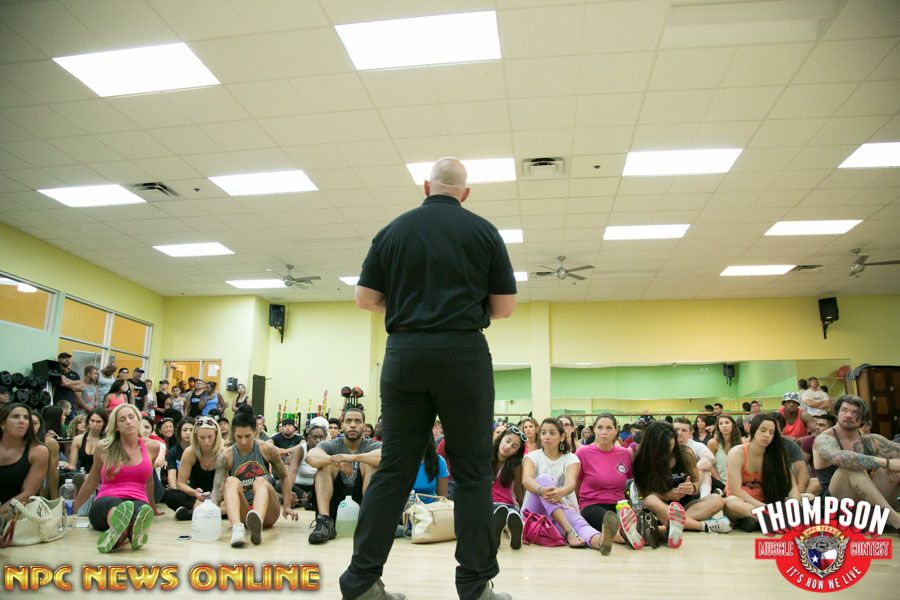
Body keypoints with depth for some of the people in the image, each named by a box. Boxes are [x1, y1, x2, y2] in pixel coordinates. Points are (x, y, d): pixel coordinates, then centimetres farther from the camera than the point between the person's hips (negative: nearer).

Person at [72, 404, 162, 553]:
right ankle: (125, 532, -74)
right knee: (114, 504, -41)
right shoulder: (103, 448, 7)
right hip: (106, 503, -1)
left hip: (138, 502, 1)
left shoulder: (152, 447, 10)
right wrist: (73, 510, 27)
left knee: (140, 508, -39)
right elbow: (91, 482, 21)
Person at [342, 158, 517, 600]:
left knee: (394, 468, 8)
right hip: (463, 355, -2)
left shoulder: (393, 230, 9)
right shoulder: (483, 231, 4)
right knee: (472, 470, 5)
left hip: (404, 354, 3)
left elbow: (365, 298, 8)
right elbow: (505, 306, 3)